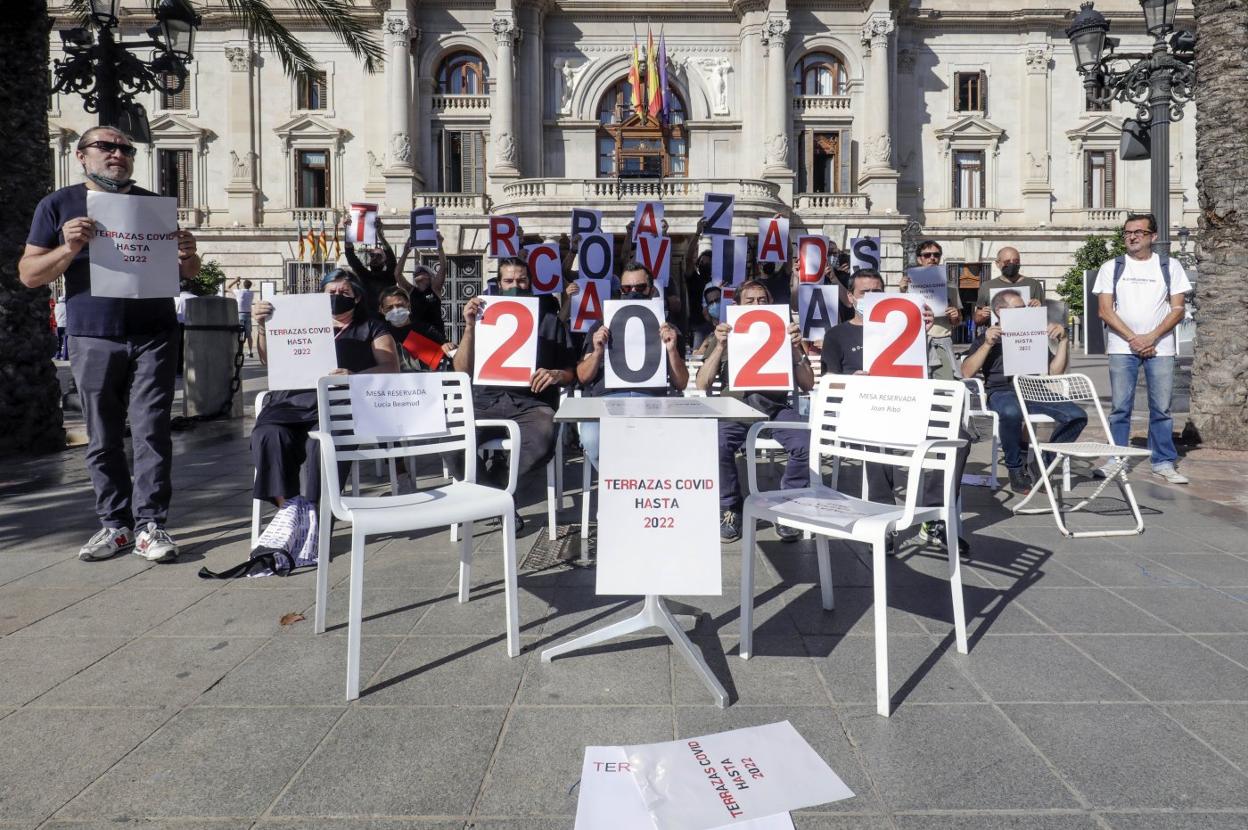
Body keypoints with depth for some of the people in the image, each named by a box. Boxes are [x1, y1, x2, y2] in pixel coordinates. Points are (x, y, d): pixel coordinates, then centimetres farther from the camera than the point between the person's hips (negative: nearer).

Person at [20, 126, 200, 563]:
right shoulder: (58, 205, 10)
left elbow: (188, 272, 15)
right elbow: (29, 274, 5)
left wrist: (188, 255, -8)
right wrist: (68, 248, -14)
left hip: (153, 335, 0)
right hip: (93, 337, 0)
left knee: (152, 432, -4)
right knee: (103, 439, 4)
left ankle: (150, 525, 0)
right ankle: (115, 524, 14)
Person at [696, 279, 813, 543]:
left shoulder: (783, 335, 17)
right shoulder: (727, 337, 17)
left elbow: (808, 385, 10)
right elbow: (702, 385, 4)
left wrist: (796, 349, -6)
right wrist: (720, 347, -8)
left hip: (775, 406, 1)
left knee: (809, 444, -29)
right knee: (716, 444, -33)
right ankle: (731, 509, -11)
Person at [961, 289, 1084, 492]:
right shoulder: (988, 337, 18)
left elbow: (1055, 371, 21)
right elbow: (967, 372, 2)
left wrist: (1063, 341, 12)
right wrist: (987, 344, -7)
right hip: (1002, 392, -4)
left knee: (1077, 415, -20)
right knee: (1011, 412, -40)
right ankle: (1015, 468, -19)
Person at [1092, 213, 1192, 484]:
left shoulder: (1170, 266, 8)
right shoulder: (1111, 267, 6)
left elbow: (1178, 309, 3)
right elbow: (1105, 311, 0)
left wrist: (1151, 337, -11)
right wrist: (1133, 339, -10)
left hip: (1160, 348, 1)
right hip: (1122, 347, 0)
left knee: (1161, 408, 2)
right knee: (1120, 408, -1)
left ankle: (1164, 462, 9)